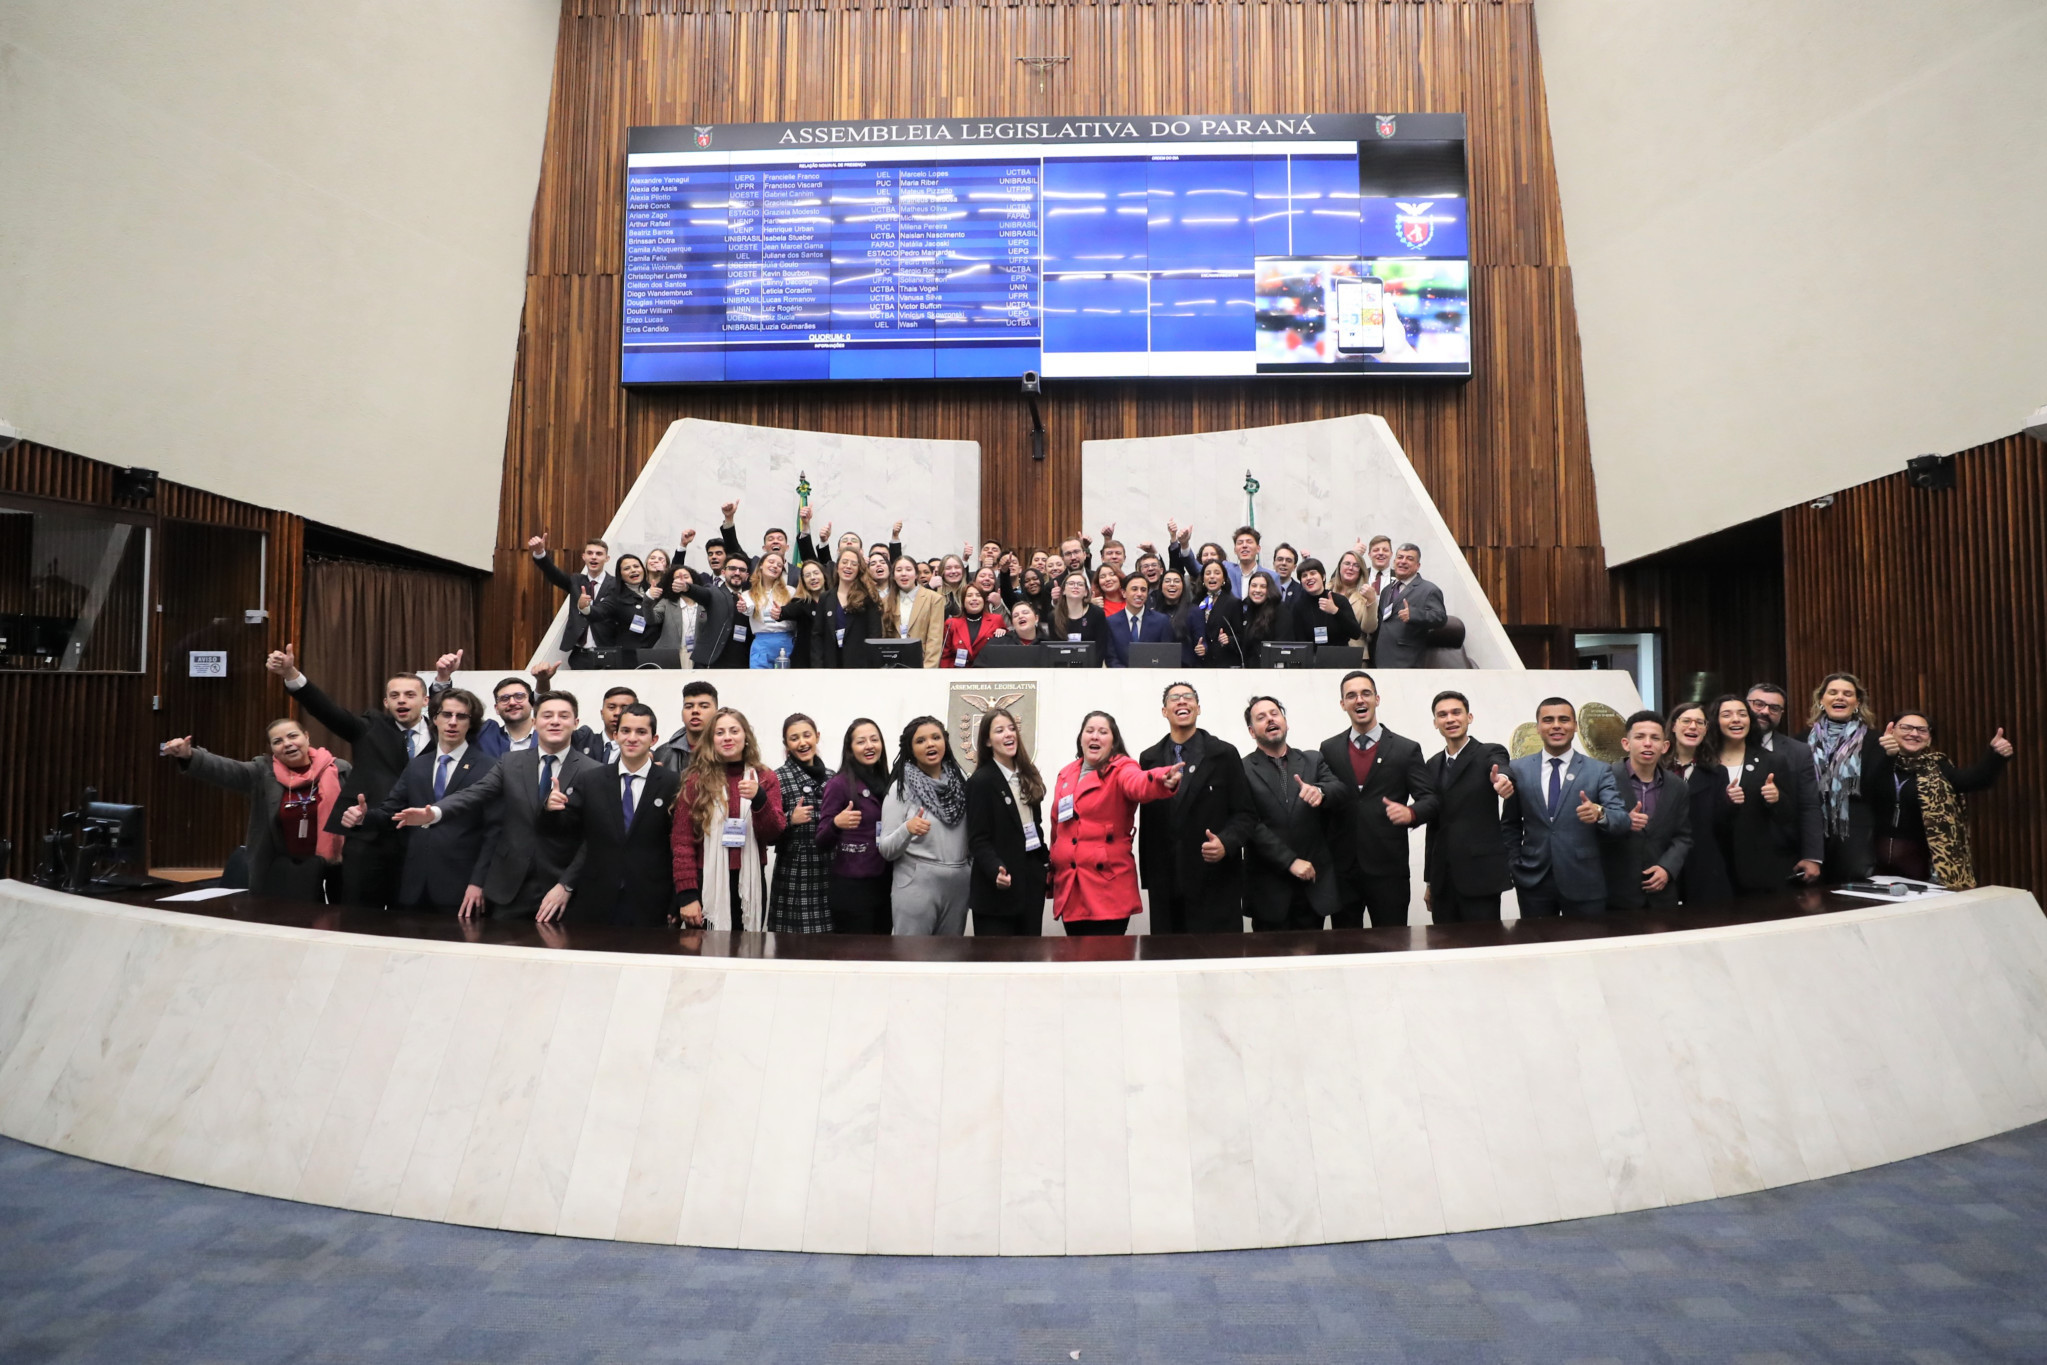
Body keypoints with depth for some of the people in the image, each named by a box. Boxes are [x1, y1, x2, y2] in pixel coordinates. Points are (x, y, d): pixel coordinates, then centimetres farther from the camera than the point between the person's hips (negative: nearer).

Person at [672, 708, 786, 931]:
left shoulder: (766, 778, 5)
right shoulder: (696, 781, 0)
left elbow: (773, 836, -1)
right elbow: (681, 840, -3)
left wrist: (759, 798, -18)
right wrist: (687, 894, -10)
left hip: (750, 885, 2)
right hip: (706, 885, -2)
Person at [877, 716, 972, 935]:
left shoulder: (960, 779, 5)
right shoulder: (901, 786, -5)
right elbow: (886, 850, -7)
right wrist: (907, 829, -24)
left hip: (958, 884, 4)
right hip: (916, 885, -4)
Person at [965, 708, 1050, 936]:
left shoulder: (1028, 774, 12)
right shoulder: (981, 780, -11)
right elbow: (978, 840, -16)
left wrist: (1046, 863, 12)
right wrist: (996, 870, -31)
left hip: (1031, 879, 7)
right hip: (998, 887, -7)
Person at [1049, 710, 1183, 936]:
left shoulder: (1121, 769, -6)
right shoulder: (1066, 775, 12)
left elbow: (1139, 784, -30)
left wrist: (1163, 780, -52)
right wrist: (1052, 869, 21)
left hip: (1108, 888, -5)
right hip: (1069, 887, 5)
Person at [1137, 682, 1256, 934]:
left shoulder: (1225, 754, 2)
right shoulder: (1149, 759, 11)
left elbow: (1245, 813, 1)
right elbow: (1146, 818, 13)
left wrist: (1226, 843, -18)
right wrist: (1147, 875, 9)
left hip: (1216, 882, -2)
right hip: (1165, 884, 3)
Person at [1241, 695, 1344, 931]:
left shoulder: (1314, 760, 11)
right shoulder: (1243, 770, 0)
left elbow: (1341, 791, -6)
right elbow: (1252, 824, -9)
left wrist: (1320, 791, -28)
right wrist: (1291, 861, -14)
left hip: (1314, 881, 3)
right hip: (1269, 888, -3)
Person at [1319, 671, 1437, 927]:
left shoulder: (1407, 749, 2)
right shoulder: (1329, 749, 9)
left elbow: (1430, 799, -1)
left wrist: (1411, 812, -21)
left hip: (1388, 869, -2)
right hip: (1341, 870, 2)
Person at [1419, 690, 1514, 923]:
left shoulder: (1489, 753, -3)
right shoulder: (1433, 764, 13)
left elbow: (1502, 772, -28)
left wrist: (1503, 781, -52)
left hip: (1480, 874, -5)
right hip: (1442, 877, 5)